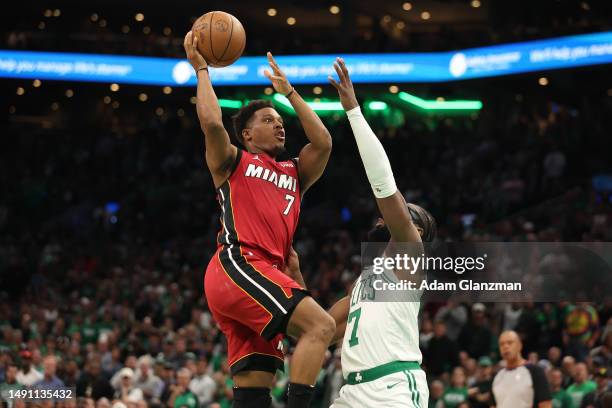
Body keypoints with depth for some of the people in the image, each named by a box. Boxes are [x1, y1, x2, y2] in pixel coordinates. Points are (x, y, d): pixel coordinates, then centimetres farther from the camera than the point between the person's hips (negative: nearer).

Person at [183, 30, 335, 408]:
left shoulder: (293, 174, 29)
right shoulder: (233, 162, 14)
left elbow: (323, 143, 15)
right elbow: (212, 123, -4)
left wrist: (289, 92, 25)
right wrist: (202, 70, 9)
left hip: (264, 274, 7)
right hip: (237, 266, -7)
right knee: (320, 325, -23)